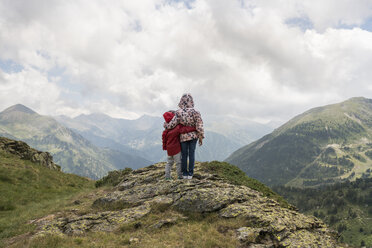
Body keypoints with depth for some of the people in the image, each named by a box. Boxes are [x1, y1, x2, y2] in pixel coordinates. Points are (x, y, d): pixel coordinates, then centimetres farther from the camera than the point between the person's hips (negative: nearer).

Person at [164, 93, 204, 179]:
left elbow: (172, 124, -13)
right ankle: (190, 174, 13)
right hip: (193, 136, 0)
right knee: (191, 154, 9)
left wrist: (165, 125, 9)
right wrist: (201, 137, -3)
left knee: (184, 155, 12)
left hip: (183, 137, 0)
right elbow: (199, 126, -13)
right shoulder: (195, 112, -13)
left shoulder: (179, 113, -14)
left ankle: (185, 173, 19)